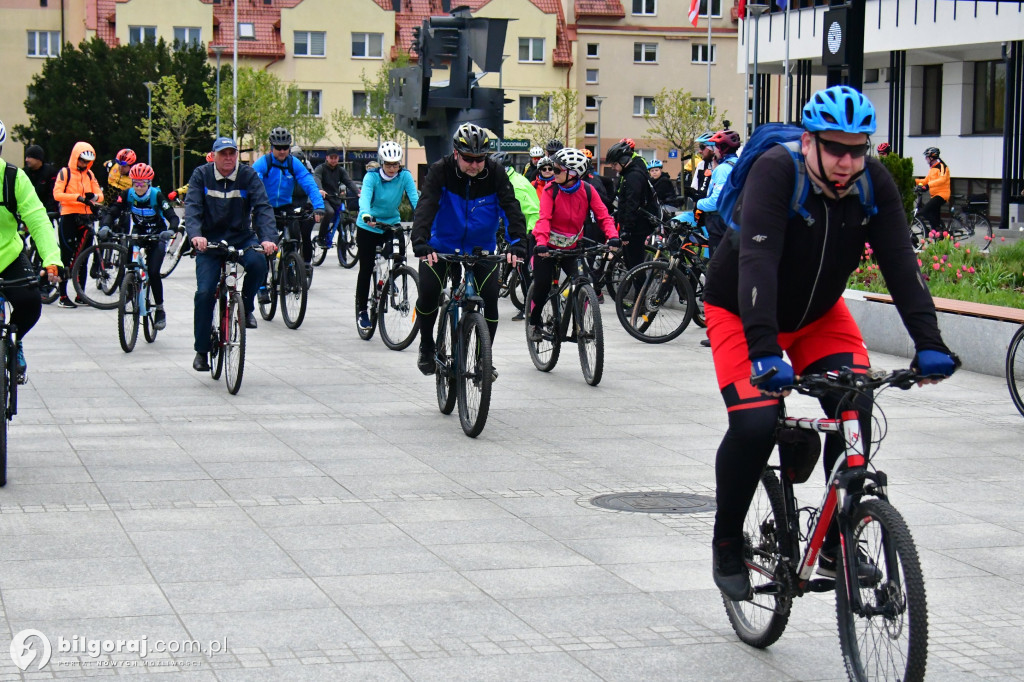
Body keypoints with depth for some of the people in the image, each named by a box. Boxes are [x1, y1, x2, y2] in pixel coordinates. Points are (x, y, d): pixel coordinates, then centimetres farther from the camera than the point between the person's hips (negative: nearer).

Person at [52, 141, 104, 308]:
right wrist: (78, 197, -24)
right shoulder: (65, 172, -1)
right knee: (67, 257, -6)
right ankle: (63, 296, -4)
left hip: (86, 218, 6)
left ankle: (80, 295, 16)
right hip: (69, 217, -6)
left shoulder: (89, 174, 15)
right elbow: (57, 194, -13)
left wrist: (94, 197, -15)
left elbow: (100, 194, 9)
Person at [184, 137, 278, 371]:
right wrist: (195, 235, -35)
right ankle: (201, 350, 3)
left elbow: (263, 208, -14)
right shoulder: (201, 175, -4)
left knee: (258, 262, -32)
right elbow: (192, 207, -15)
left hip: (241, 238, 0)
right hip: (210, 241, 0)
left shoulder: (249, 176, -5)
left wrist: (268, 238, -32)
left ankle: (246, 307, -3)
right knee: (204, 293, -12)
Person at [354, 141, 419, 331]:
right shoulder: (372, 177, -19)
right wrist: (366, 215, -54)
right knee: (366, 269, 0)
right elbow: (365, 197, -34)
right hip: (368, 226, -2)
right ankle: (361, 310, 15)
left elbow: (414, 198, -22)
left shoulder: (405, 176, -13)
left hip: (392, 224, 2)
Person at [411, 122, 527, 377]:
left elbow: (511, 207, -23)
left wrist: (518, 242, -40)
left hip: (481, 249, 1)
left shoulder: (495, 173, -14)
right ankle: (426, 347, 11)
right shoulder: (440, 171, -19)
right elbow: (425, 207, -31)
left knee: (490, 298, -13)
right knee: (428, 294, -16)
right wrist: (420, 242, -47)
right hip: (442, 246, -1)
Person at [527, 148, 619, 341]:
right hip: (548, 247, -2)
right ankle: (534, 323, 19)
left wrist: (613, 236, -33)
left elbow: (603, 216, -13)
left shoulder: (587, 191, -9)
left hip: (572, 247, 2)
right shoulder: (551, 190, -15)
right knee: (542, 286, -7)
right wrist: (541, 243, -43)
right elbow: (544, 218, -26)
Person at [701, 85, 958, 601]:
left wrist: (928, 343, -36)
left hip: (819, 314, 4)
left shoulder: (874, 182, -17)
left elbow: (900, 263, -23)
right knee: (755, 424, -21)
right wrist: (764, 352, -52)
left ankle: (837, 545, 0)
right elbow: (757, 261, -40)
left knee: (854, 409, -16)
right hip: (740, 312, -4)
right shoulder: (775, 171, -30)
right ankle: (727, 544, 3)